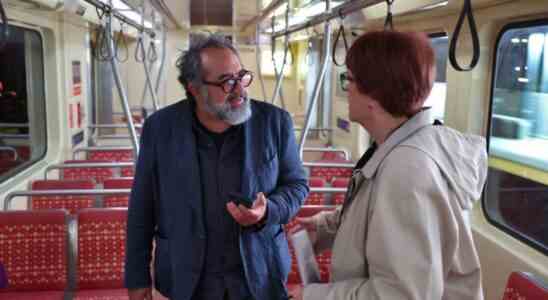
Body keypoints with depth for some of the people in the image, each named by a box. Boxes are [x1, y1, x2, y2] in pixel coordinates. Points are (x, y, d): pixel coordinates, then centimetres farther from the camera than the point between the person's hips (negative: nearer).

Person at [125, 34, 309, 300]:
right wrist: (137, 276, 1)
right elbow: (142, 208, -1)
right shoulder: (159, 128, -7)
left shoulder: (275, 121, -8)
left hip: (259, 276, 1)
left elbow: (297, 184, 1)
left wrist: (267, 211, -20)